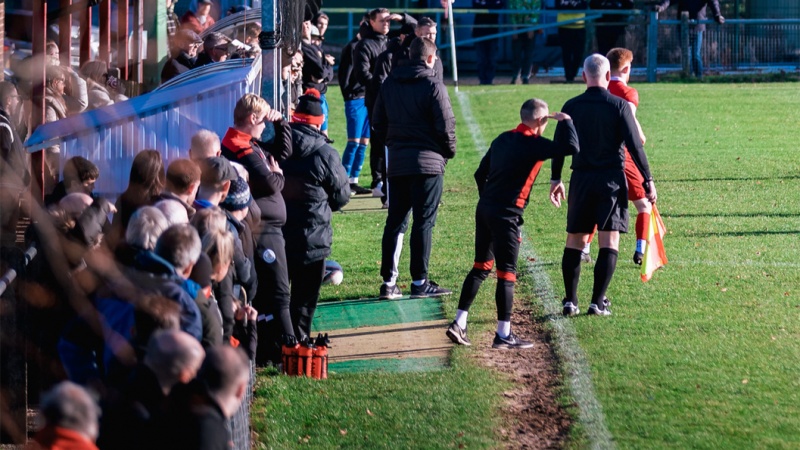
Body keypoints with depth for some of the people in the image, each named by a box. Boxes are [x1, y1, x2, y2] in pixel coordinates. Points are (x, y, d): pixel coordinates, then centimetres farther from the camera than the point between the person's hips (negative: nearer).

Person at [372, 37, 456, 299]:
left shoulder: (389, 83, 8)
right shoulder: (433, 86, -9)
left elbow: (378, 123, 12)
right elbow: (445, 125, -11)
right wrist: (449, 151, 7)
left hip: (397, 163, 5)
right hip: (428, 162, -5)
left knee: (395, 221, 9)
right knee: (424, 223, -1)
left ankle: (388, 282, 7)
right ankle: (420, 282, -1)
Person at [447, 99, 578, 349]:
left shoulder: (503, 139, 13)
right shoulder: (532, 144, -12)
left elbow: (480, 174, 19)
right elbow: (571, 148, -20)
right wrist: (565, 121, -4)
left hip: (484, 209, 8)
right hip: (506, 215, -8)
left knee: (481, 267, 15)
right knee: (506, 274, -2)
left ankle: (459, 324, 13)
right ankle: (504, 334, 1)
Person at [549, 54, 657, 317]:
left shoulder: (571, 107, 3)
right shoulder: (619, 105, -5)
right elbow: (634, 145, -8)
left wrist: (555, 180, 19)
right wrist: (648, 180, -3)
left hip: (581, 179, 2)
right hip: (612, 178, -2)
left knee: (574, 240, 11)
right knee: (609, 242, 0)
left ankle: (570, 301, 7)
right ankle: (598, 302, -7)